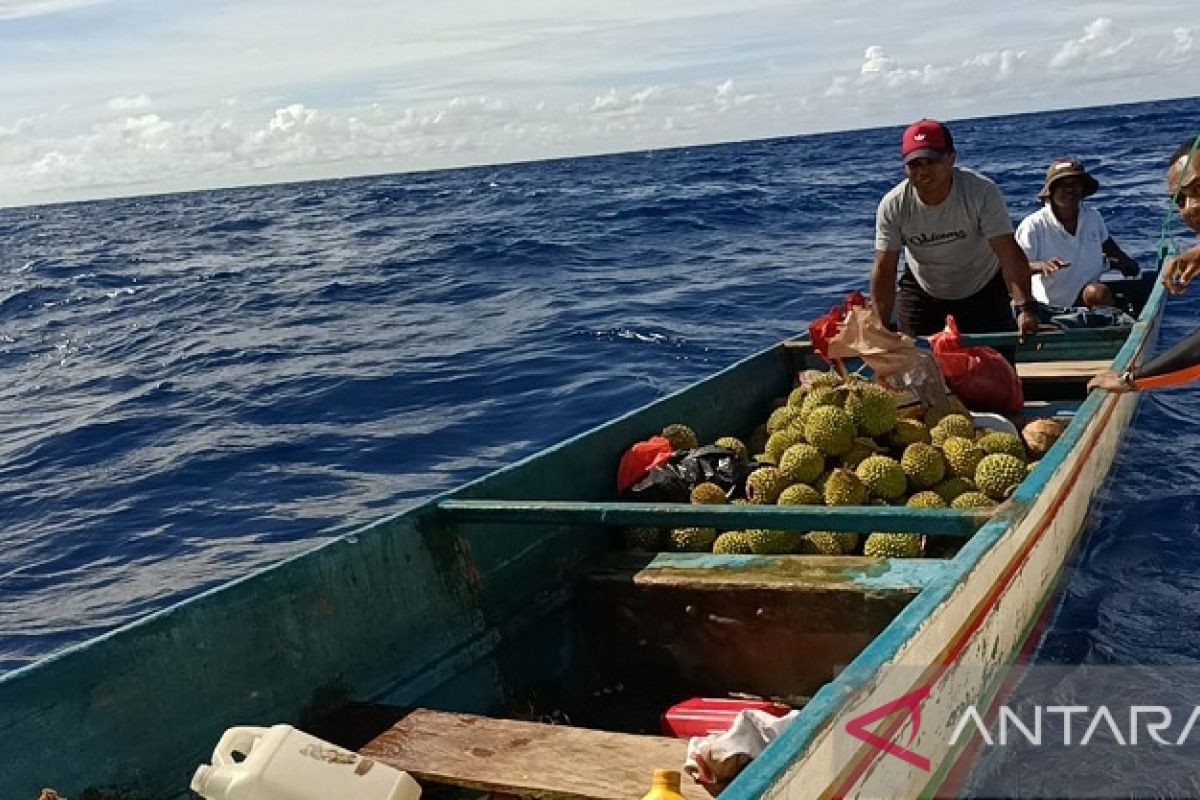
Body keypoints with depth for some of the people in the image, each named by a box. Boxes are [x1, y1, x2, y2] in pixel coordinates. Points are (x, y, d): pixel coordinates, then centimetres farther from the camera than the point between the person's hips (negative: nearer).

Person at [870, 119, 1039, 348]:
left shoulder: (983, 193, -26)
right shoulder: (892, 206, -21)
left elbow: (1009, 253, -30)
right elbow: (884, 270, -20)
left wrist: (1026, 308, -42)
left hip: (984, 289, -1)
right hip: (922, 292, 1)